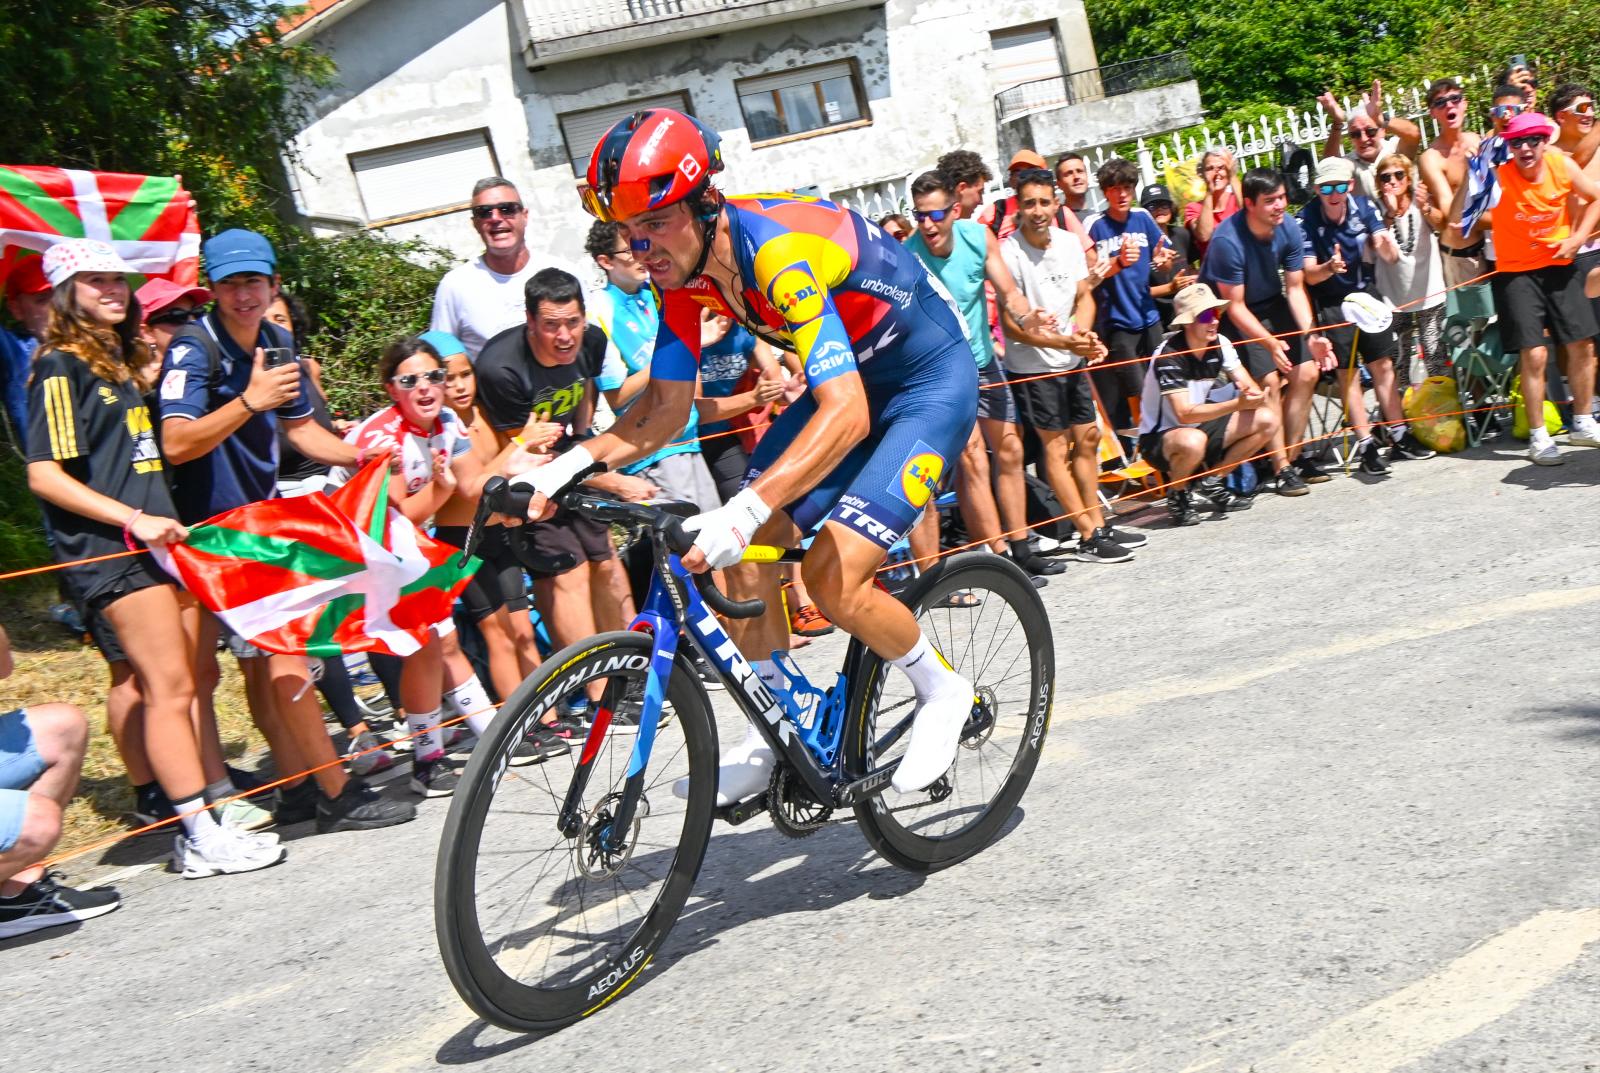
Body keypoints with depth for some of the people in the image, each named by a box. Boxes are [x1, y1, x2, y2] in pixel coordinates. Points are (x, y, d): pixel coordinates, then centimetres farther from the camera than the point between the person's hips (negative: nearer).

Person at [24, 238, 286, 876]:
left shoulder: (116, 361, 20)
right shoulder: (61, 368, -8)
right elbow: (44, 473, -15)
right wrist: (133, 520, -21)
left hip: (152, 543, 9)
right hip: (110, 552, -9)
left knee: (173, 686, 7)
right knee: (168, 687, -10)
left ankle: (201, 821, 12)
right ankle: (201, 837, -7)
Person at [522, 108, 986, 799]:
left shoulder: (777, 250, -34)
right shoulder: (682, 268, -10)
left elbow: (846, 413, -43)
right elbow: (666, 408, -3)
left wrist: (745, 509, -54)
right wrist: (568, 465, -18)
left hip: (930, 379, -8)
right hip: (846, 377, 8)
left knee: (831, 575, -20)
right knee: (741, 560, -5)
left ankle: (941, 690, 8)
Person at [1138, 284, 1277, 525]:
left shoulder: (1220, 344, -3)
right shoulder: (1169, 355, -25)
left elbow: (1250, 386, -6)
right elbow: (1184, 414, -33)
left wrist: (1255, 395, -32)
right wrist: (1237, 404, -42)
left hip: (1200, 426, 7)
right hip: (1158, 438, -7)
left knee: (1267, 421, -7)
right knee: (1192, 442, -41)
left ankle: (1211, 483, 4)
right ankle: (1177, 494, -8)